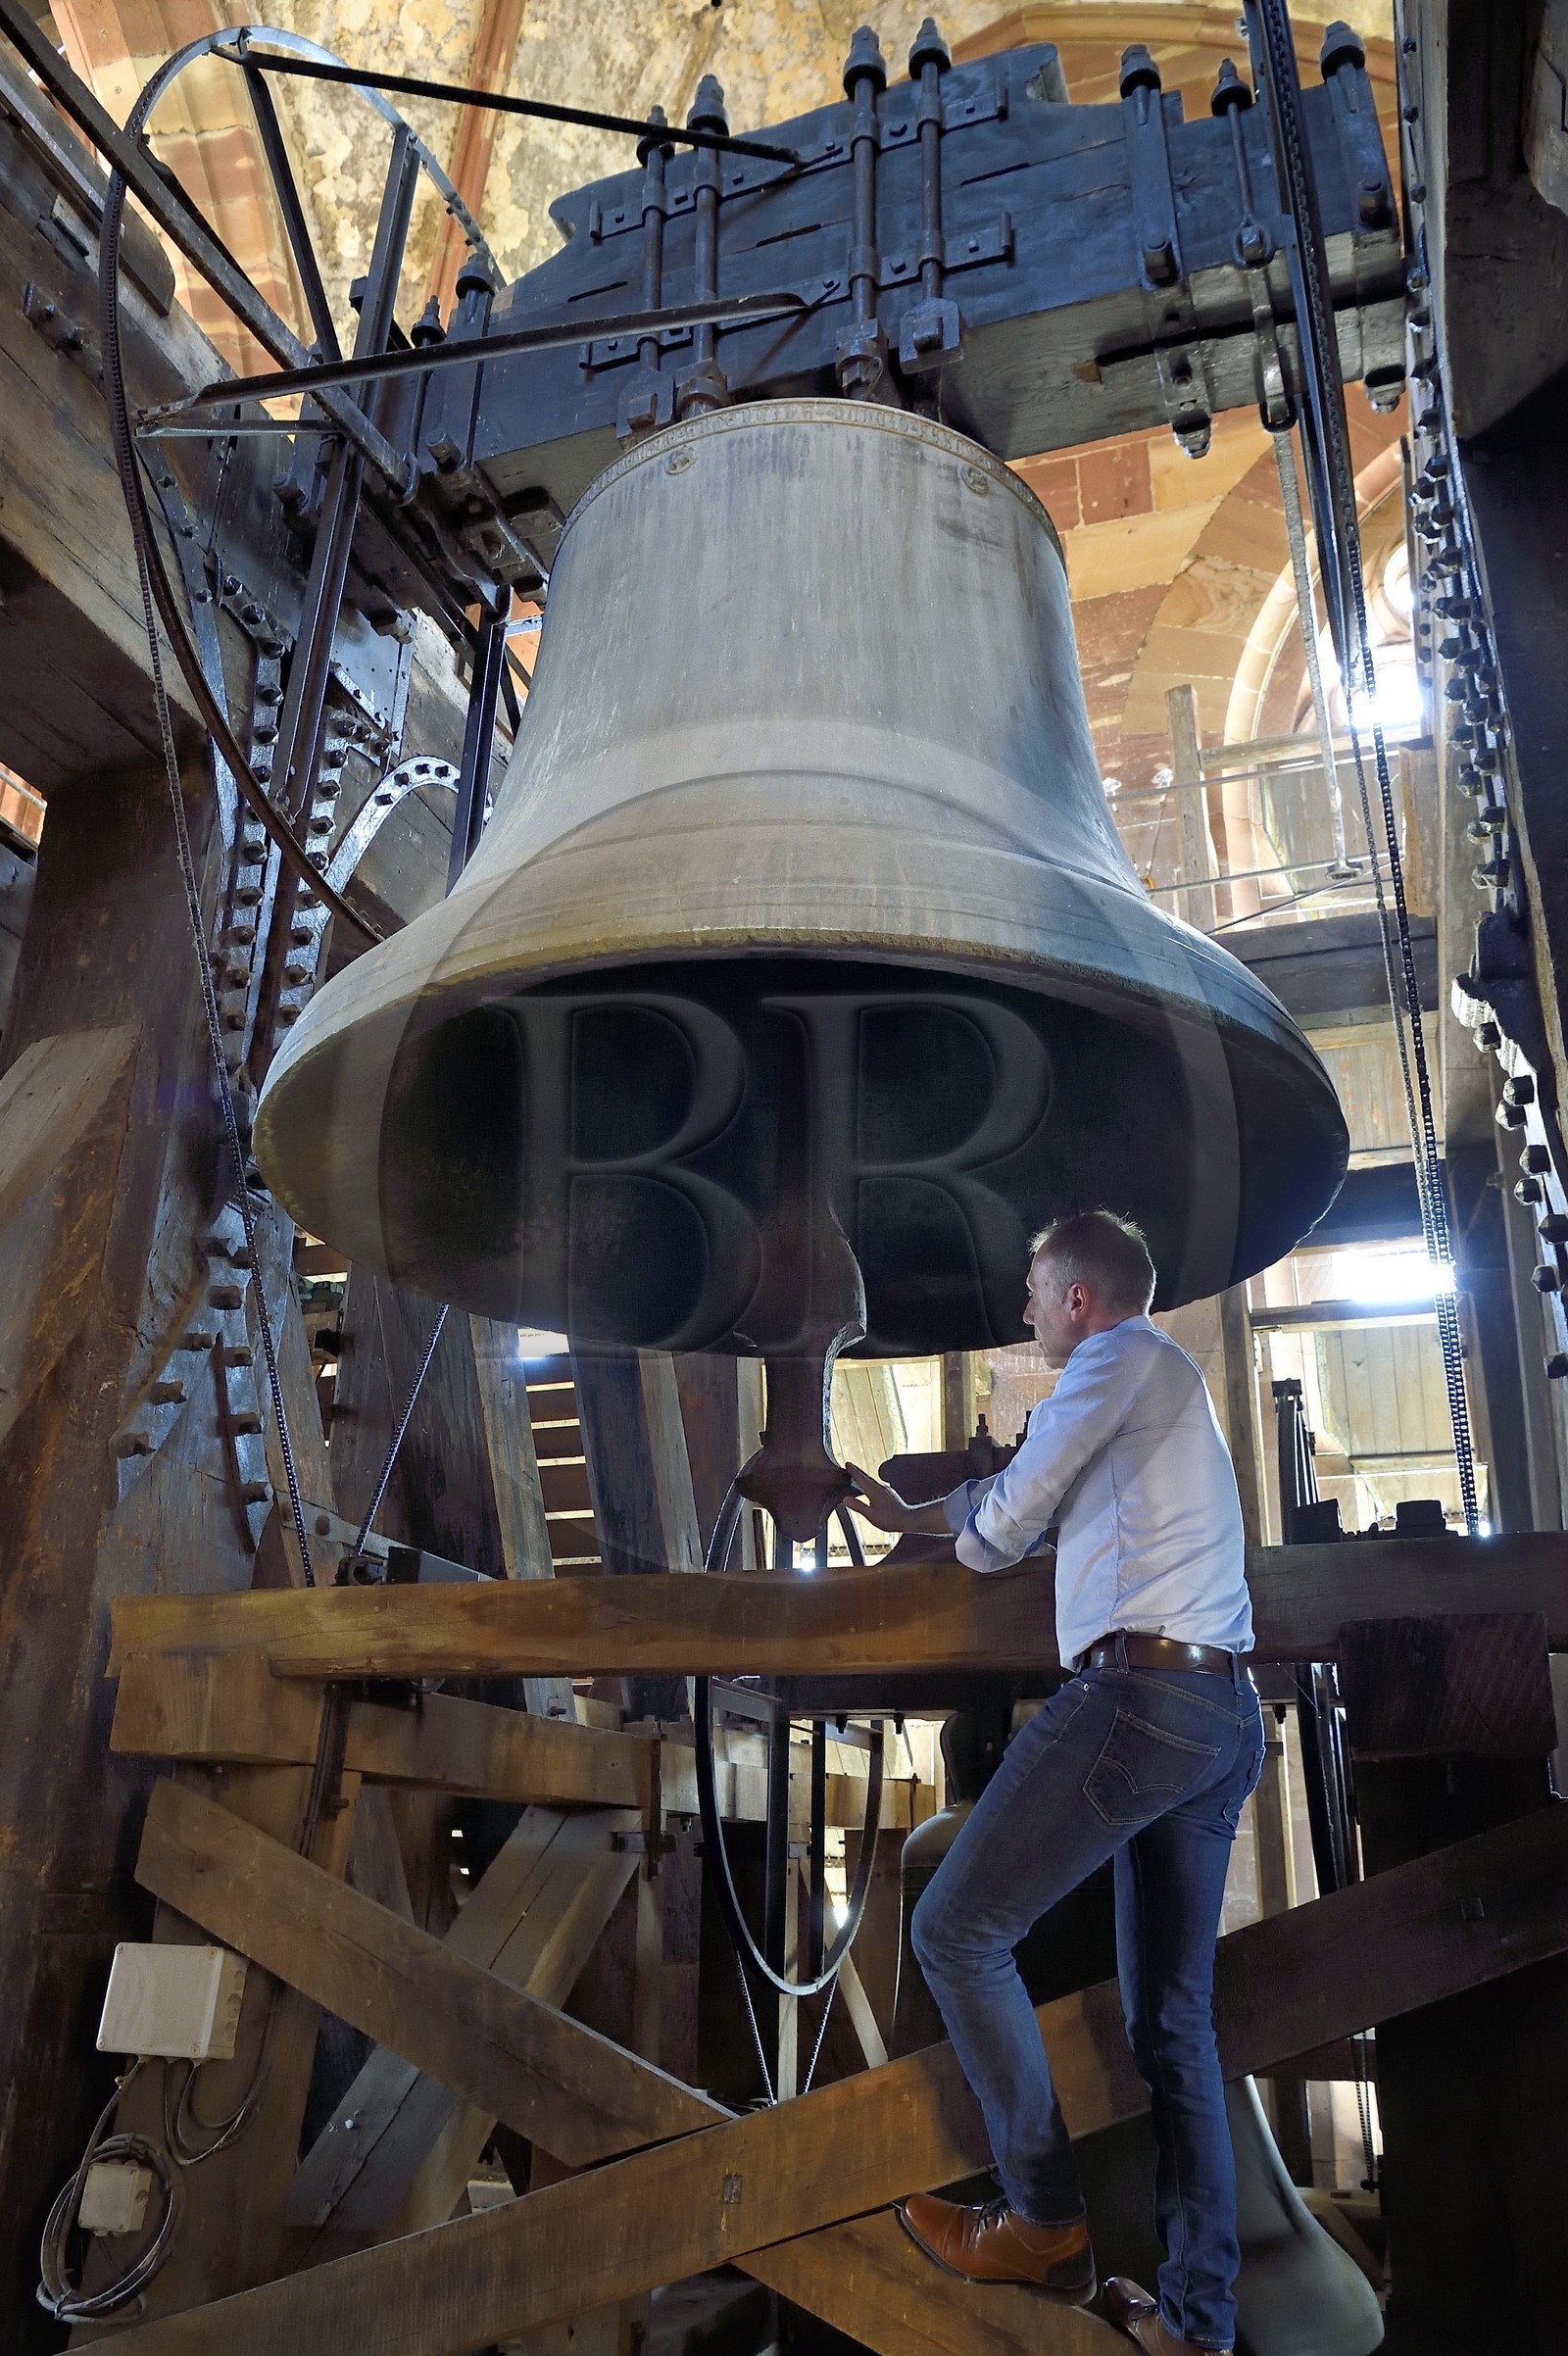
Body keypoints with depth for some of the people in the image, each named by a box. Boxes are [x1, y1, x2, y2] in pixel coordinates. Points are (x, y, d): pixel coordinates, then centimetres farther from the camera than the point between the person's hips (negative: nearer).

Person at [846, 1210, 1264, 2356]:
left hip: (1137, 1691, -10)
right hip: (1229, 1716, 10)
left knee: (959, 1929, -1)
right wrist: (907, 1512, 44)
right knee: (1176, 2017, 12)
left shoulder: (1124, 1355, -3)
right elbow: (1043, 1493, 36)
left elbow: (1007, 1518, -3)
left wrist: (972, 1536, 20)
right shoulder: (1165, 1385, 26)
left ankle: (1045, 2219, 5)